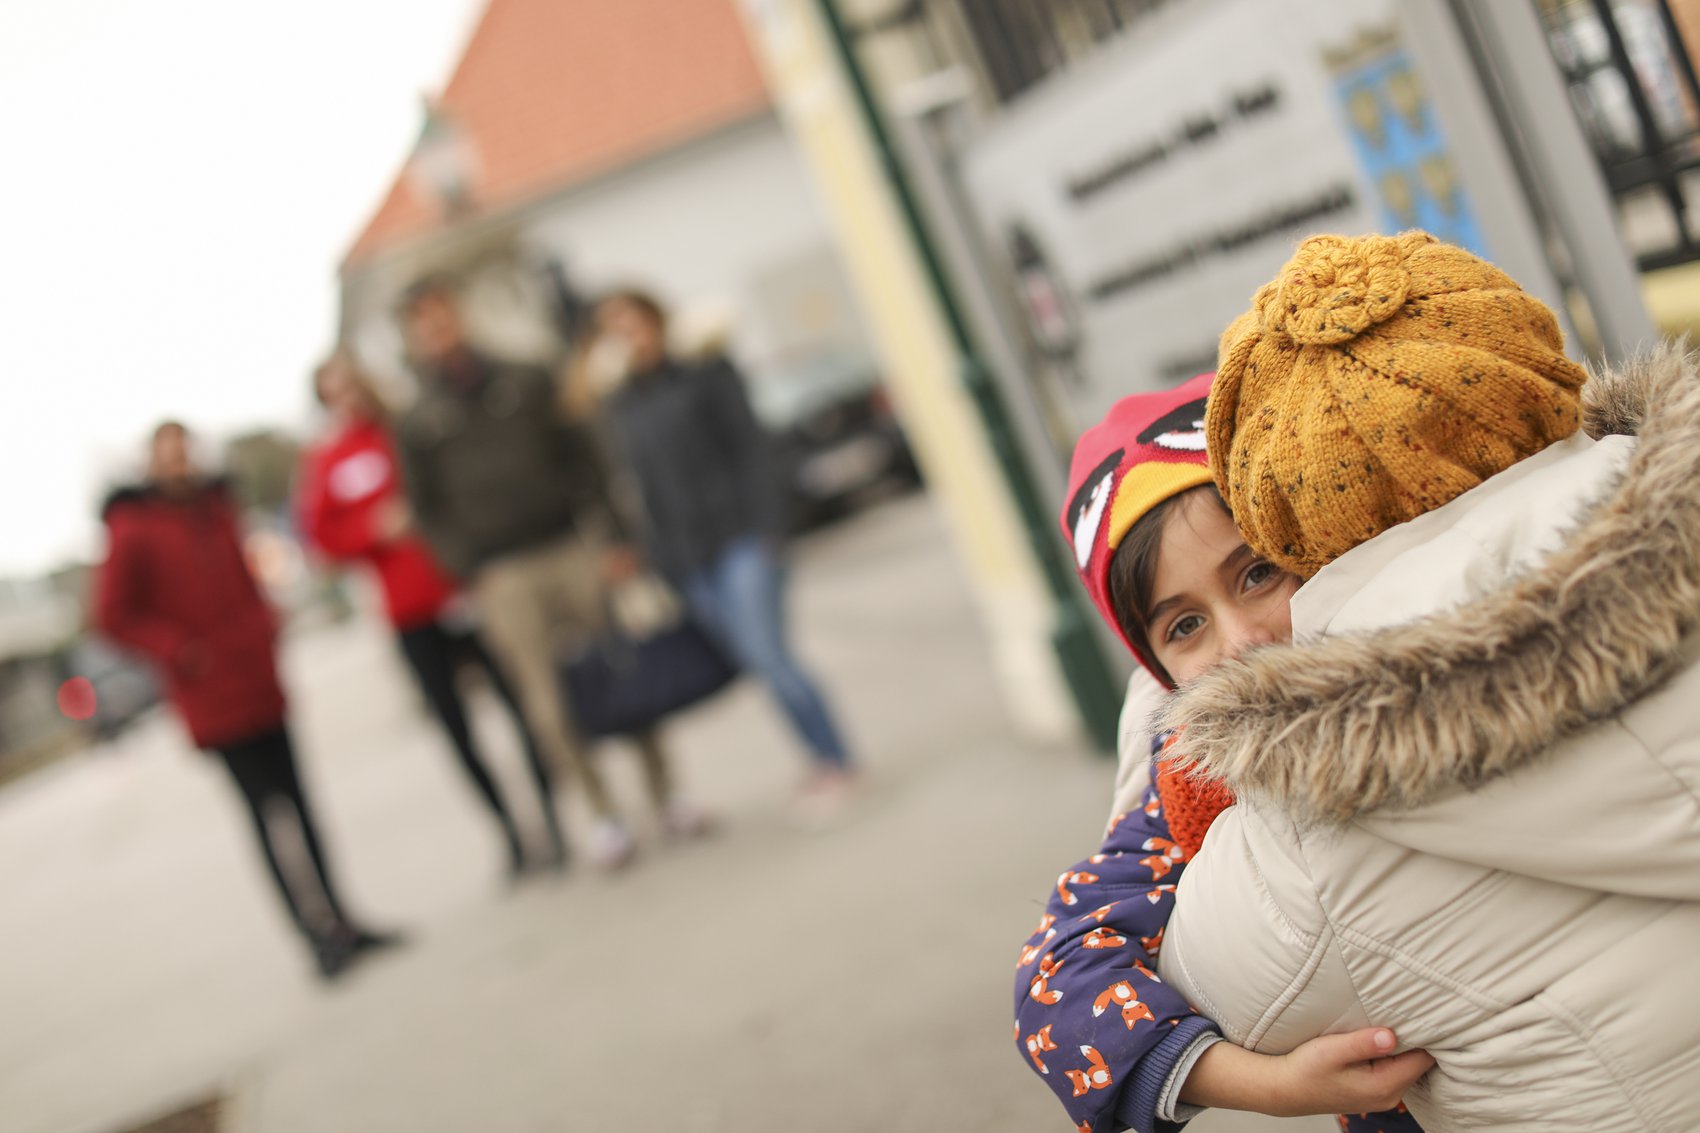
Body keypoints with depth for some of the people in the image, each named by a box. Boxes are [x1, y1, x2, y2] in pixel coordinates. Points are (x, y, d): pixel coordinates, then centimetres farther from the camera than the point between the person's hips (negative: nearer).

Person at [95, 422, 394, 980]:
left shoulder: (215, 507, 13)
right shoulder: (133, 529, -7)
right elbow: (113, 616, -8)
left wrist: (265, 624, 11)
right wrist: (179, 650, -14)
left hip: (260, 686, 7)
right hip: (213, 701, -7)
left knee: (293, 804, 12)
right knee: (272, 810, -8)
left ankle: (335, 921, 20)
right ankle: (321, 932, -3)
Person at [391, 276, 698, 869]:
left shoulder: (525, 382, 9)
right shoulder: (416, 425, 7)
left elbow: (581, 459, 8)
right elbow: (430, 511, 6)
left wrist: (610, 537, 0)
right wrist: (473, 573, -6)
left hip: (572, 549, 1)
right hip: (504, 576, -1)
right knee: (548, 702, -5)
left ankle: (664, 792, 16)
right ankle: (602, 812, 8)